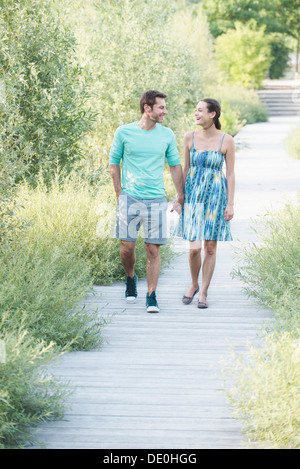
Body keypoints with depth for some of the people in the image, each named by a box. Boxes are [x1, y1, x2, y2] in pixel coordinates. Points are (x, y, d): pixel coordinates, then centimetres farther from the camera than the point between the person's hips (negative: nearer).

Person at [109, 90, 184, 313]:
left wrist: (181, 196, 12)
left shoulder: (167, 135, 6)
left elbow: (175, 165, 15)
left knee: (153, 249, -3)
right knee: (127, 246, 0)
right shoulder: (124, 132, 0)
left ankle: (152, 297, 4)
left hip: (156, 200, 1)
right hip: (130, 198, -1)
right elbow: (114, 163, 8)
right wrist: (120, 194, 4)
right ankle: (131, 278, 30)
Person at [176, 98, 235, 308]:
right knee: (195, 248, -6)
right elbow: (186, 169, 9)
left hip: (216, 197, -1)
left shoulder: (226, 141, -6)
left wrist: (230, 204, -5)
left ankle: (203, 293, 16)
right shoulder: (190, 137, 1)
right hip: (193, 195, 1)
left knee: (210, 247, 4)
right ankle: (194, 285, 21)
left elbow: (231, 174, -2)